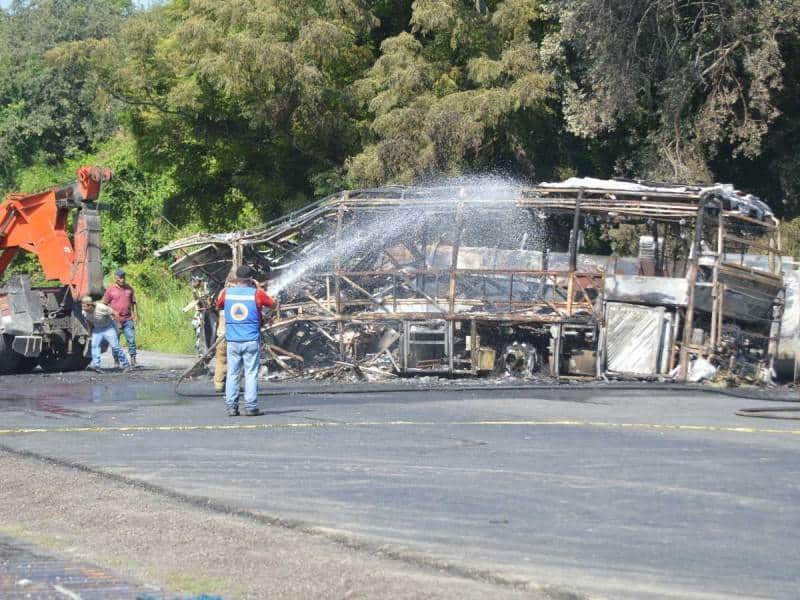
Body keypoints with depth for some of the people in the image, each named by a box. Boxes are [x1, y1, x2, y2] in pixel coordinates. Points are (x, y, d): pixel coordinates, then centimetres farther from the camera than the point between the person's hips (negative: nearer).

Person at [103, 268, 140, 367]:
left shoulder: (129, 288, 11)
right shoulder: (110, 290, 1)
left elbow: (134, 303, 16)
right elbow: (104, 305, 3)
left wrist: (136, 316, 9)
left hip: (128, 319, 2)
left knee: (131, 339, -6)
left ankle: (133, 360, -4)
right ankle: (116, 361, 12)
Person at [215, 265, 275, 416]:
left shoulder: (227, 292, 1)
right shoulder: (256, 293, -6)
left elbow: (218, 305, 21)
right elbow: (272, 304, 9)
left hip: (232, 340, 2)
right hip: (251, 340, -2)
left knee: (232, 374, 7)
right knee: (251, 374, 0)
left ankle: (231, 407, 3)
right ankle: (251, 407, -3)